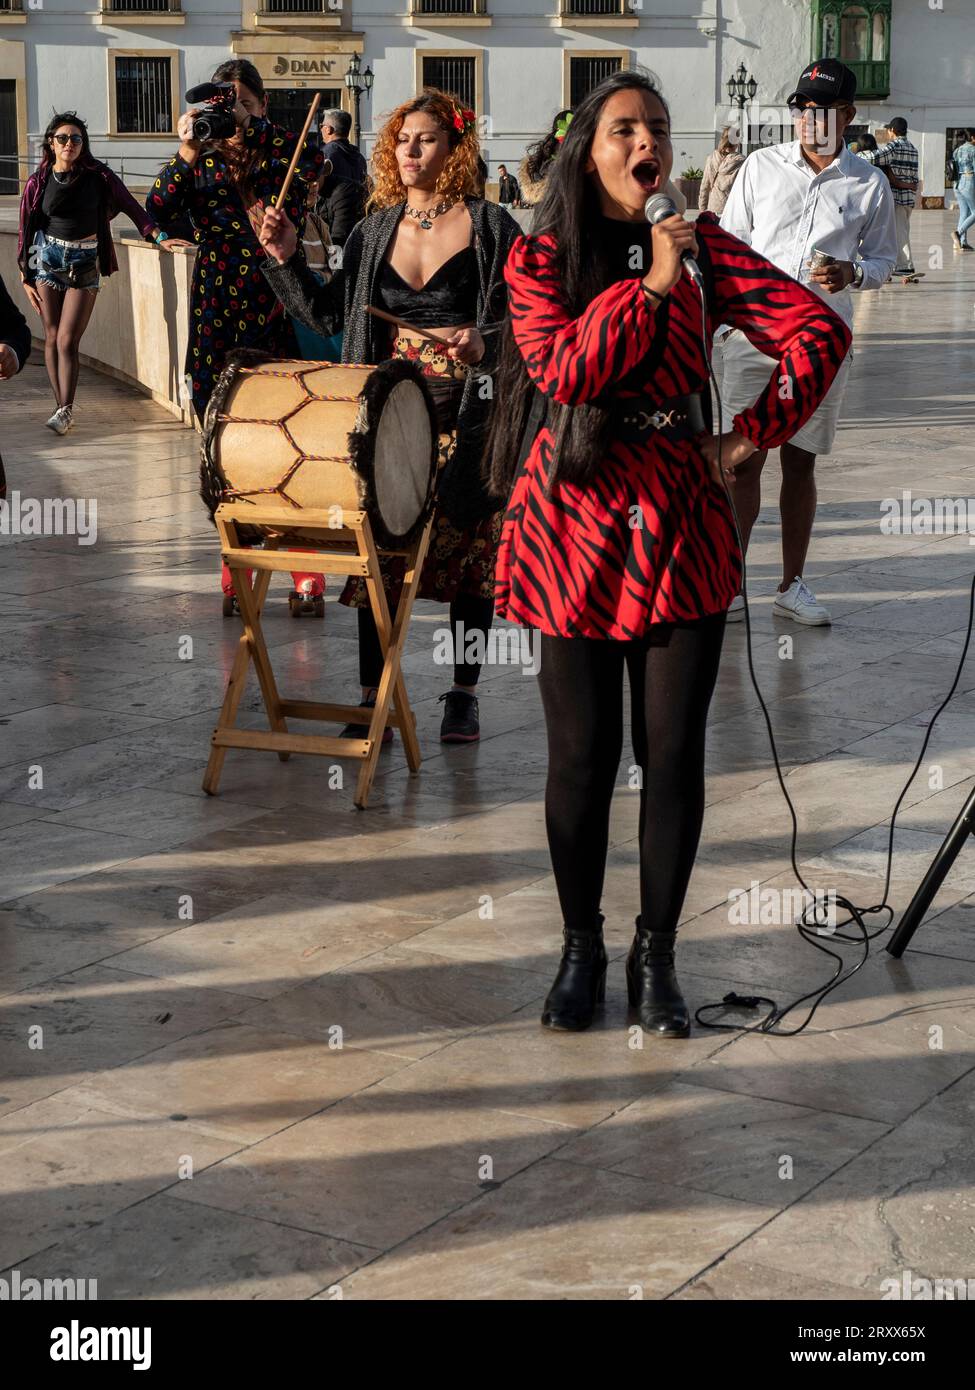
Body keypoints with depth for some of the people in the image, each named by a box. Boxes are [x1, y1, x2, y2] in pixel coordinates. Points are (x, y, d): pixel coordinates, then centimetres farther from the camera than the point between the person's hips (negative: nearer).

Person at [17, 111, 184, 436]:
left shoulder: (97, 174, -2)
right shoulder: (38, 182, 1)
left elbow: (129, 205, 2)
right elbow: (25, 230, 5)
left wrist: (159, 236, -9)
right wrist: (25, 278, 3)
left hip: (85, 263, -2)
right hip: (47, 259, 2)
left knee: (68, 341, -10)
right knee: (52, 338, 2)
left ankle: (66, 410, -8)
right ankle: (61, 406, 10)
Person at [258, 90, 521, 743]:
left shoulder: (491, 225, -1)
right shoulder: (374, 231, 11)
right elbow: (328, 314, 12)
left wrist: (484, 344, -22)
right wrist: (286, 260, 0)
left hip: (469, 413, -3)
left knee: (469, 547, 5)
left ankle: (464, 693, 18)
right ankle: (373, 698, 9)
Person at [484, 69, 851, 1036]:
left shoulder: (702, 247, 6)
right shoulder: (540, 258, 1)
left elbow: (820, 331, 0)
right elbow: (565, 371, -15)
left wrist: (752, 438, -4)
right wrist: (653, 285, -13)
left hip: (681, 521, 2)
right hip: (576, 521, -1)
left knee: (673, 753, 2)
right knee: (582, 755, 3)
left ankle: (656, 956, 18)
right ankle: (581, 950, 21)